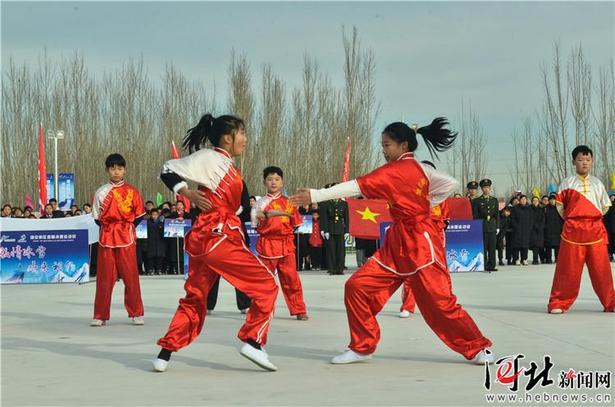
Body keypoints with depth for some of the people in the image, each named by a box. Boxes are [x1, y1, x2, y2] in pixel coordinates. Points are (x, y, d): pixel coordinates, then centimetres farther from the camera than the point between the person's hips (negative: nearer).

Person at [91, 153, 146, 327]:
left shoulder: (132, 191, 3)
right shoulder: (101, 192, 5)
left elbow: (138, 216, 6)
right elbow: (97, 218, 10)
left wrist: (126, 228, 0)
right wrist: (109, 228, 2)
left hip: (127, 238, -1)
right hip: (106, 239, 1)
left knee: (131, 276, 1)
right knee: (104, 278, 3)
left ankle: (136, 313, 9)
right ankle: (100, 316, 9)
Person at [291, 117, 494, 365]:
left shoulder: (397, 170, -16)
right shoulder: (420, 169, 9)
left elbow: (358, 186, -21)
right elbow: (451, 184, 18)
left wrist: (314, 196, -24)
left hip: (419, 243, -9)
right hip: (398, 243, 9)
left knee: (440, 302, -4)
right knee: (358, 286, 0)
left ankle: (478, 349, 12)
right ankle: (362, 347, 9)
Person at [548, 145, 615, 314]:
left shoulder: (597, 183, 12)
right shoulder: (567, 183, 3)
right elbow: (560, 206, 7)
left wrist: (593, 219, 8)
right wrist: (571, 220, 3)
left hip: (595, 230, 2)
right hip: (572, 231, -2)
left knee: (601, 269, 2)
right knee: (568, 269, -3)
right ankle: (558, 303, 5)